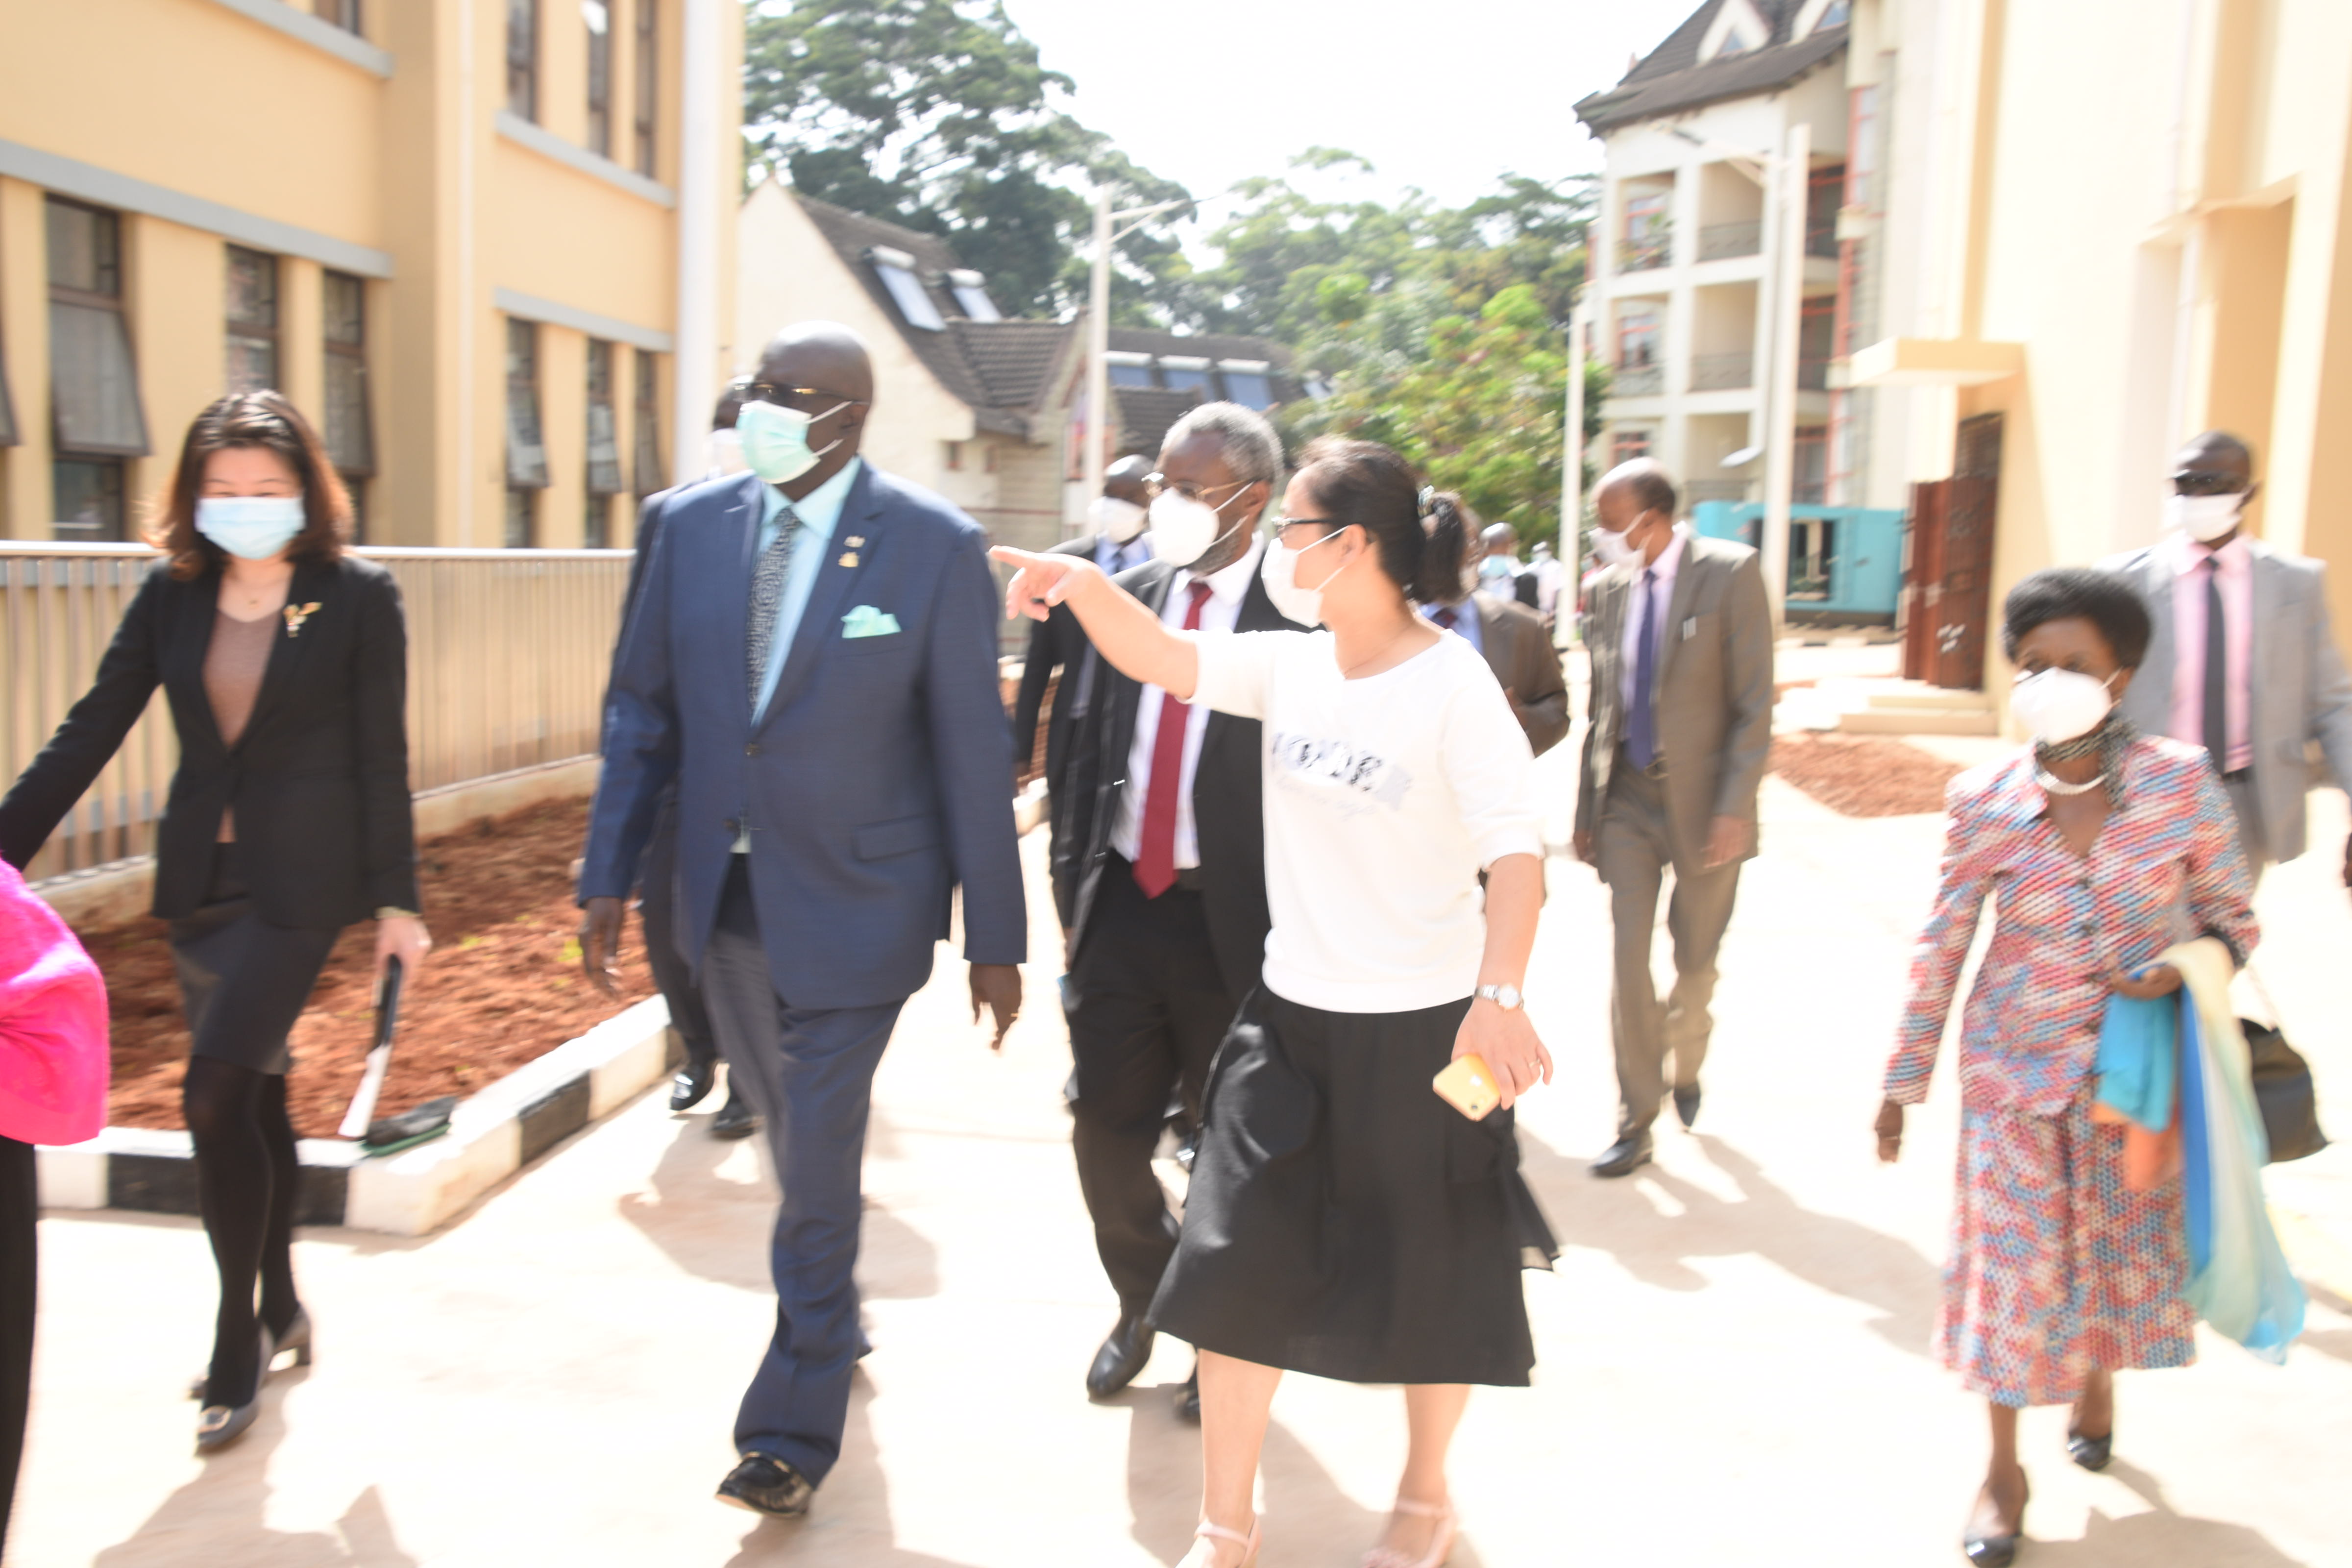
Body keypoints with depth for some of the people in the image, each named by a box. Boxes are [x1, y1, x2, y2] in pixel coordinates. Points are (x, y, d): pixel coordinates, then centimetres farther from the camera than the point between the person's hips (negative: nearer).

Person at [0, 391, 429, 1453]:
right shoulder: (172, 595, 4)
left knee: (216, 1096, -13)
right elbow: (88, 734, 5)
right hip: (201, 880, 5)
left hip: (298, 885, -5)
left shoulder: (358, 597, -7)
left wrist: (396, 899, -5)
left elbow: (382, 759, -5)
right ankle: (280, 1313, 32)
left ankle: (239, 1338, 5)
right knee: (255, 1096, 15)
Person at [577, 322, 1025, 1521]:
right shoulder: (693, 524, -1)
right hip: (726, 897, 5)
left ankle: (793, 1432, 17)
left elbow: (972, 750, -10)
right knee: (789, 1136, 20)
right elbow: (642, 710, 5)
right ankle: (835, 1312, 47)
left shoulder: (936, 547, -12)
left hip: (853, 902, -4)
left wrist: (995, 936, -7)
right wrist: (608, 876, 2)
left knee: (817, 1160, -1)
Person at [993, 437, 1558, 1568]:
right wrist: (1080, 582, -19)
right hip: (1291, 1017, 5)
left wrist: (1500, 998, -34)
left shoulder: (1453, 686, -17)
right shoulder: (1291, 667, 0)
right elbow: (1163, 660, -1)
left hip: (1416, 1031, -5)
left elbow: (1515, 852, -21)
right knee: (1237, 1268, 7)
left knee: (1424, 1281, 13)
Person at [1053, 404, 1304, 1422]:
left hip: (1230, 918, -5)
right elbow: (1093, 752, 11)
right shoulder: (1130, 597, 6)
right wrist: (1077, 893, 9)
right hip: (1124, 905, 5)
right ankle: (1144, 1301, 39)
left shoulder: (1296, 618, -12)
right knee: (1105, 1127, 11)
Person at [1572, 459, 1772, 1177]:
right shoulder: (1609, 588, 4)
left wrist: (1735, 809, -17)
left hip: (1702, 801, -3)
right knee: (1628, 961, 1)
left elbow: (1755, 703, -11)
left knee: (1696, 962, 12)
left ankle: (1684, 1068, 41)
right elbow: (1602, 707, 10)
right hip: (1627, 797, 3)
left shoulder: (1730, 572, -10)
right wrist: (1587, 808, 7)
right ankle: (1636, 1123, 11)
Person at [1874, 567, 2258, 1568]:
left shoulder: (2182, 784, -12)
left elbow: (2233, 917, 0)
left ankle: (2098, 1381, 50)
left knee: (2125, 1246, 18)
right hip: (2017, 1070, -1)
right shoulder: (1986, 801, -12)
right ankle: (2004, 1467, 24)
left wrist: (2188, 966, -23)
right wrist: (1904, 1080, 1)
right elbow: (1940, 950, -3)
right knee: (2010, 1258, 4)